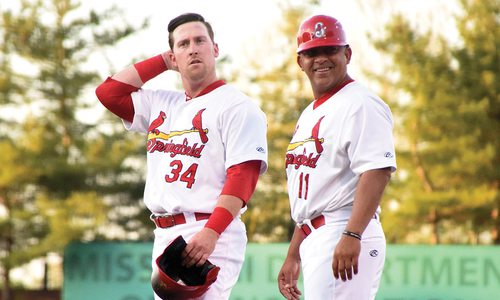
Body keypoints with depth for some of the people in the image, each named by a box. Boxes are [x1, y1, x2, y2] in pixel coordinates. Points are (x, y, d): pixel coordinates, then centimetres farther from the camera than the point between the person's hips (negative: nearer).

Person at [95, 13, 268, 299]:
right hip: (164, 235, 8)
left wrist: (211, 233, -26)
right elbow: (108, 92, 16)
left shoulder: (237, 106, -4)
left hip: (211, 236, -8)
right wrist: (162, 61, 15)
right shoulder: (162, 104, 20)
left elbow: (243, 176, -14)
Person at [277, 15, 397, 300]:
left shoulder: (360, 104, -7)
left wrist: (352, 236, -29)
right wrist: (293, 254, 24)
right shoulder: (309, 114, 22)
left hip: (346, 238, -10)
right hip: (313, 239, 10)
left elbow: (378, 171, -20)